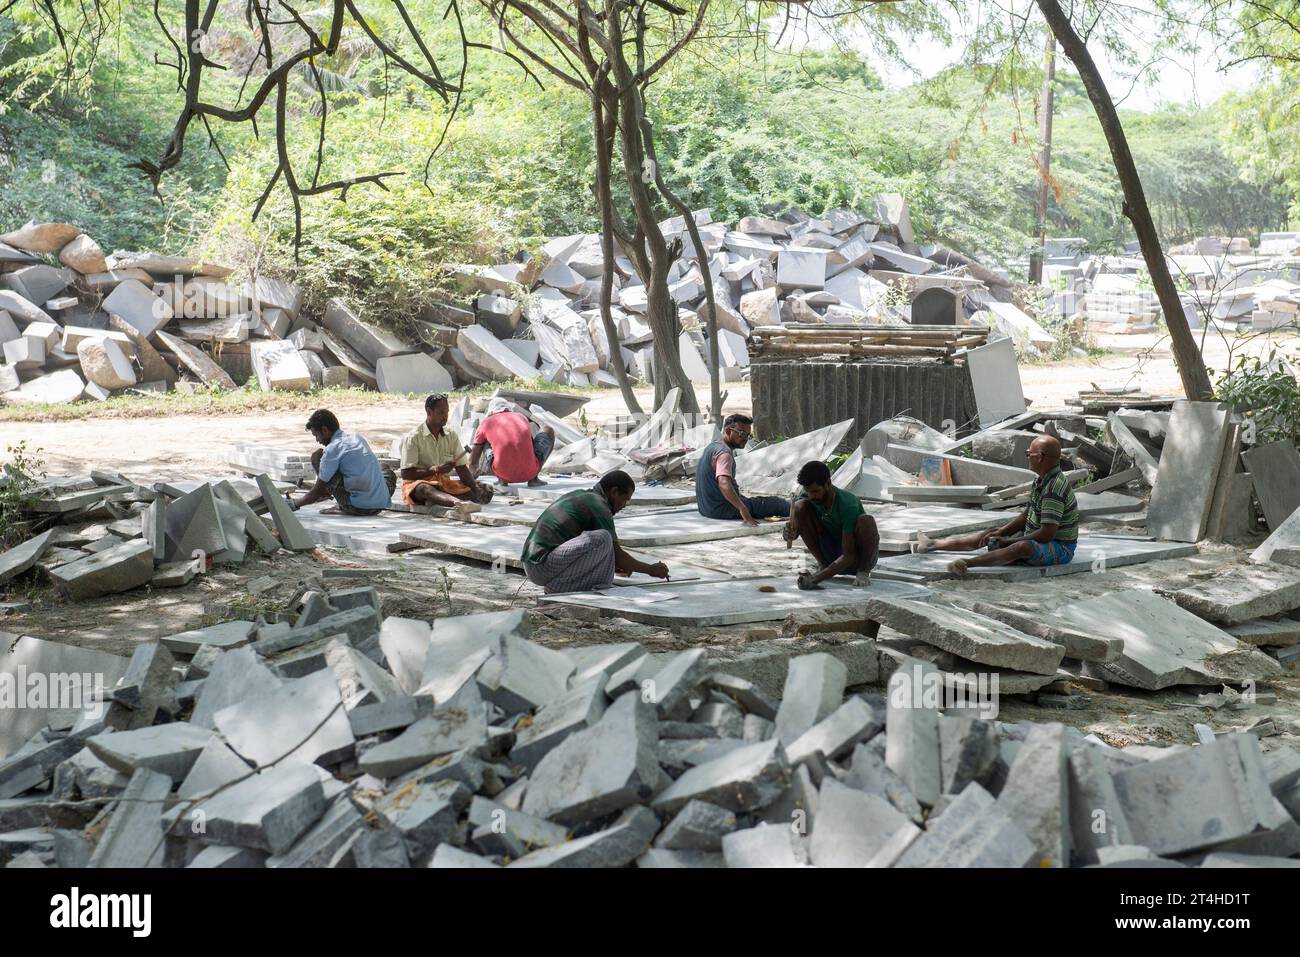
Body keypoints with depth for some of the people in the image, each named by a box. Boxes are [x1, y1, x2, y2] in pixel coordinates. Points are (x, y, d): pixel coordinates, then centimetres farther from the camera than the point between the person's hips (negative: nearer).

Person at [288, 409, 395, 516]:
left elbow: (318, 491, -4)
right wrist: (329, 491, 38)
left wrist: (295, 504, 12)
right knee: (388, 473, 43)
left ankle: (344, 509, 4)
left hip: (359, 507, -7)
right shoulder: (356, 437, 15)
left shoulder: (332, 449, -7)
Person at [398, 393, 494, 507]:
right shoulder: (413, 438, -4)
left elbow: (462, 468, 6)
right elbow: (406, 474, -10)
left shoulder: (452, 436, 11)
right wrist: (436, 469, -20)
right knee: (424, 489, -40)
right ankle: (458, 503, -71)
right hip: (417, 483, -5)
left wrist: (476, 488, -13)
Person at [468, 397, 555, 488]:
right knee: (548, 430, 27)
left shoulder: (485, 423, 14)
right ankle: (534, 478, 12)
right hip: (529, 472, 0)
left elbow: (473, 461, 19)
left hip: (503, 474, 0)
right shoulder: (521, 417, 18)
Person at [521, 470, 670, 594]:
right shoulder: (599, 507, -9)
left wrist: (616, 565, 32)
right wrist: (651, 570, 10)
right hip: (544, 567, -10)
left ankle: (556, 588, 12)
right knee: (602, 538, -21)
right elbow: (618, 555, -4)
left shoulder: (578, 495, 20)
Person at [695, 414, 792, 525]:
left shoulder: (713, 446, 11)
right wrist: (743, 510, -43)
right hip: (722, 510, -11)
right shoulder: (724, 452, -21)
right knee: (774, 503, -2)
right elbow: (724, 484, -38)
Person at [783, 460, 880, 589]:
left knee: (866, 521, -36)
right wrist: (790, 534, -39)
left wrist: (816, 579, -41)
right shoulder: (808, 499, -13)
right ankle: (822, 565, -4)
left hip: (858, 557, -4)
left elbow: (848, 555, -32)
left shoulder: (847, 504, -30)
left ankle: (863, 570, -11)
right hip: (832, 556, 4)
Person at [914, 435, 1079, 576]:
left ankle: (966, 563, -56)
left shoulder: (1054, 489, -26)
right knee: (988, 536, 13)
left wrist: (1007, 541, -21)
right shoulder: (1041, 481, 7)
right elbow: (1026, 516, 15)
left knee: (1023, 547, -39)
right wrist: (1000, 532, 2)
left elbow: (1047, 534, -30)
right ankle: (933, 545, 24)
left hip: (1060, 549, -10)